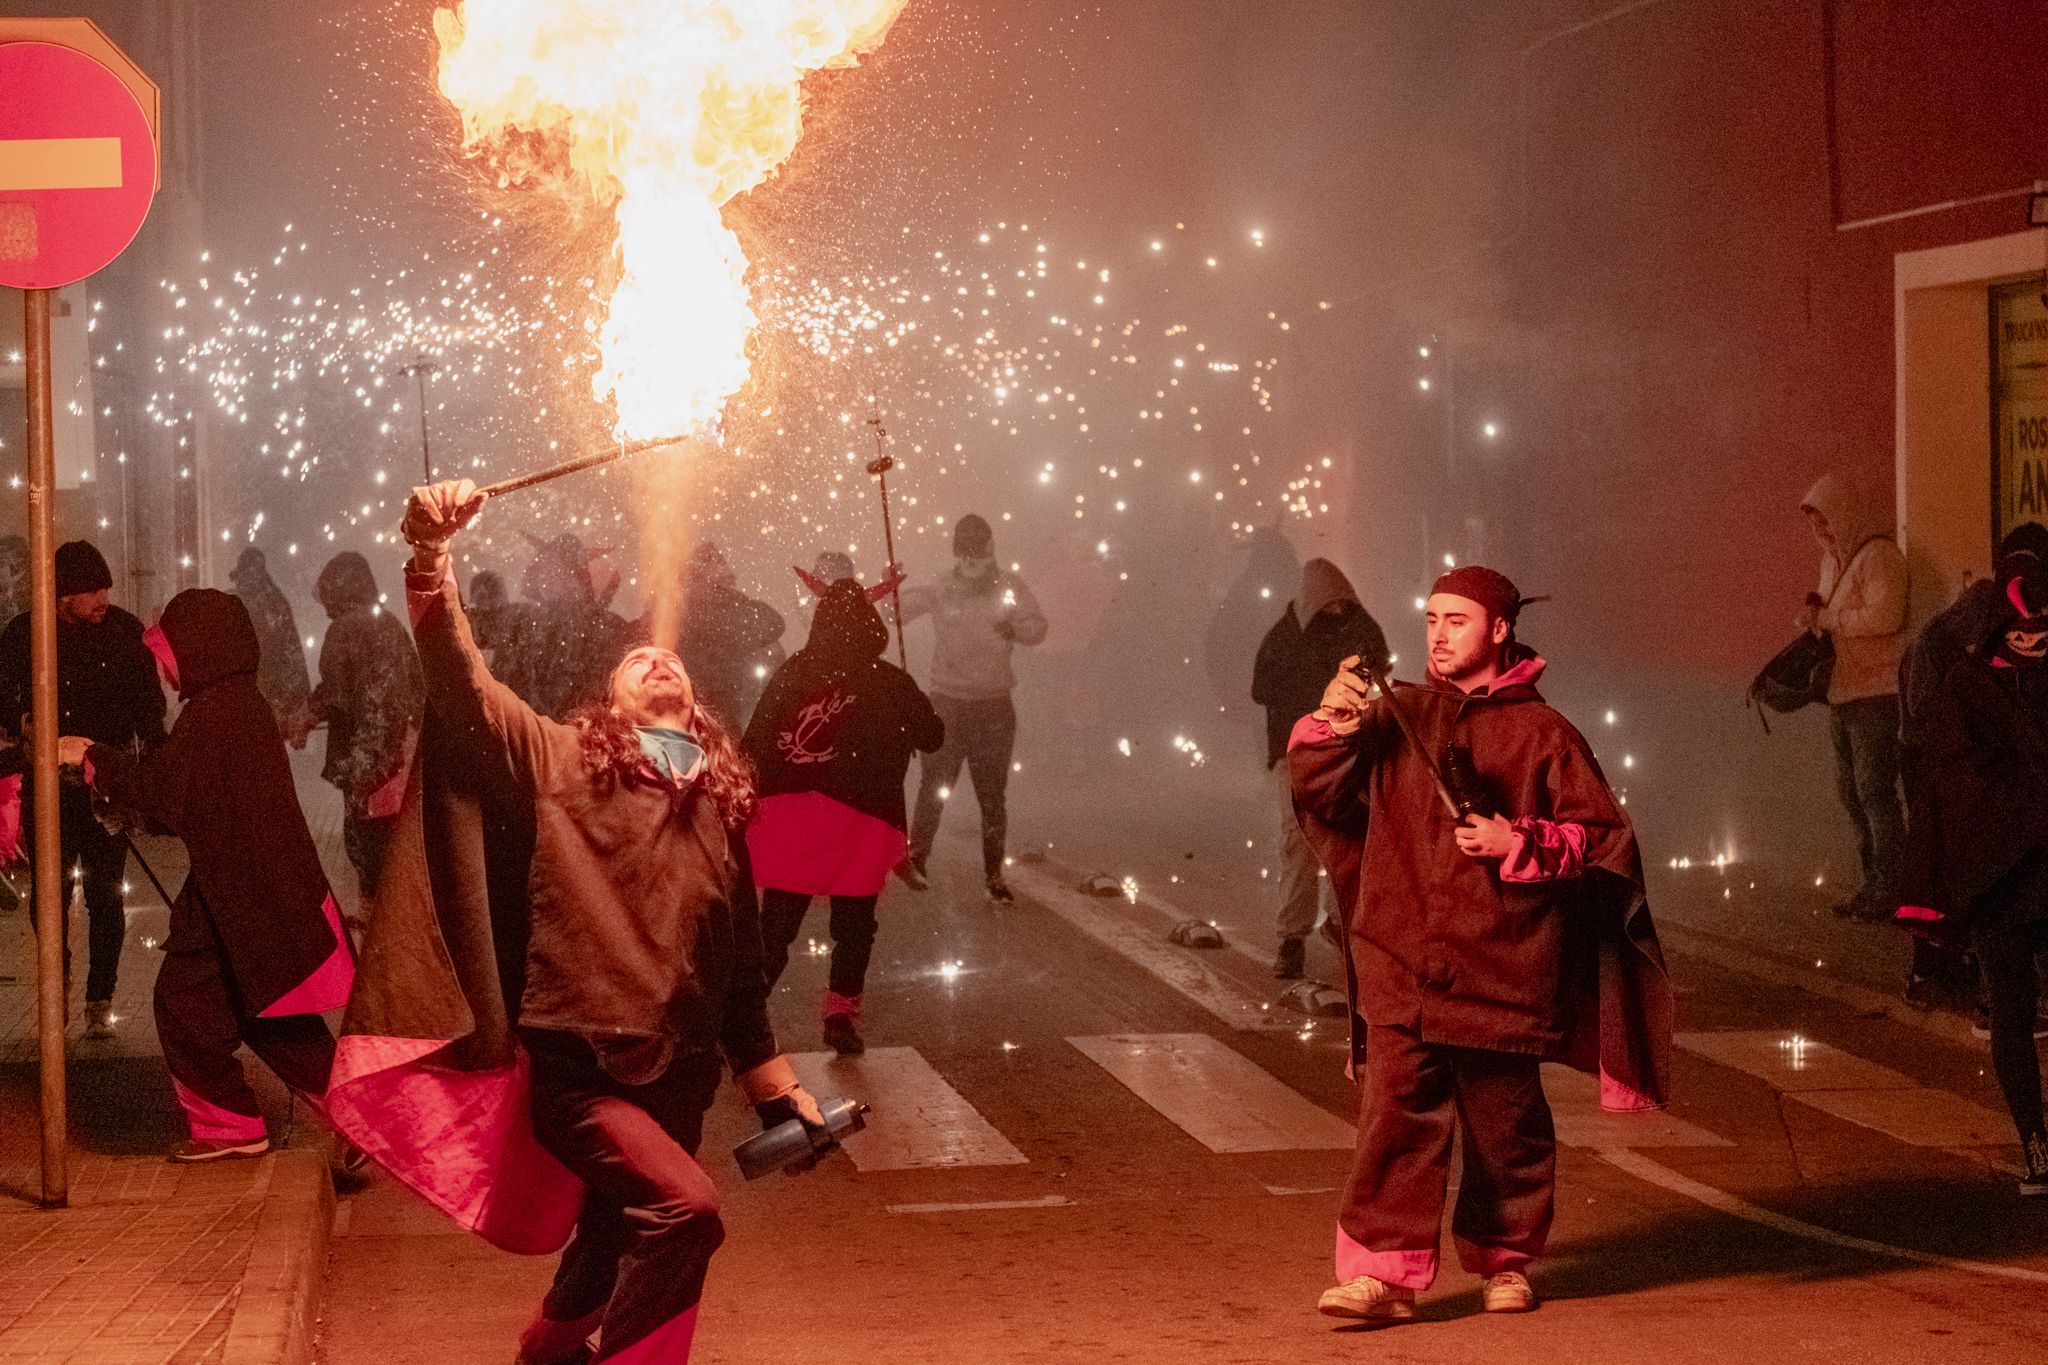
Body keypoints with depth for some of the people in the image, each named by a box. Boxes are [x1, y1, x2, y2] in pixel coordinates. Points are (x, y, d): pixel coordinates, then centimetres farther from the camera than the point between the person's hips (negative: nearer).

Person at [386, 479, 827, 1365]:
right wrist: (431, 554, -24)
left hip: (678, 1078, 5)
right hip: (577, 1065, -5)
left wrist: (776, 1090, 21)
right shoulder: (561, 760, 2)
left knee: (620, 1243, 18)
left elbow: (740, 968, 20)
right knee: (684, 1205, -26)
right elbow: (461, 684, -11)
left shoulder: (719, 804, 13)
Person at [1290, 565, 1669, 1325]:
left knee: (1504, 1119, 9)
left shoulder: (1540, 733, 2)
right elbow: (1318, 792, 6)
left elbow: (1602, 835, 2)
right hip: (1401, 962, 1)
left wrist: (1519, 844, -12)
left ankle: (1506, 1258, 26)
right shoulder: (1394, 717, 10)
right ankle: (1383, 1271, -11)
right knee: (1396, 1113, -9)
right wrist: (1332, 727, -12)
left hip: (1499, 965, -1)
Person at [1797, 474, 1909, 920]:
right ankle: (1873, 885, 19)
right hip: (1841, 694, 10)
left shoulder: (1879, 556, -11)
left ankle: (1890, 891, -6)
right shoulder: (1832, 560, 18)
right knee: (1851, 793, 12)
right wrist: (1814, 611, 1)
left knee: (1875, 791, -10)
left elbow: (1884, 616, -23)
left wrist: (1824, 618, -15)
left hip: (1875, 694, -10)